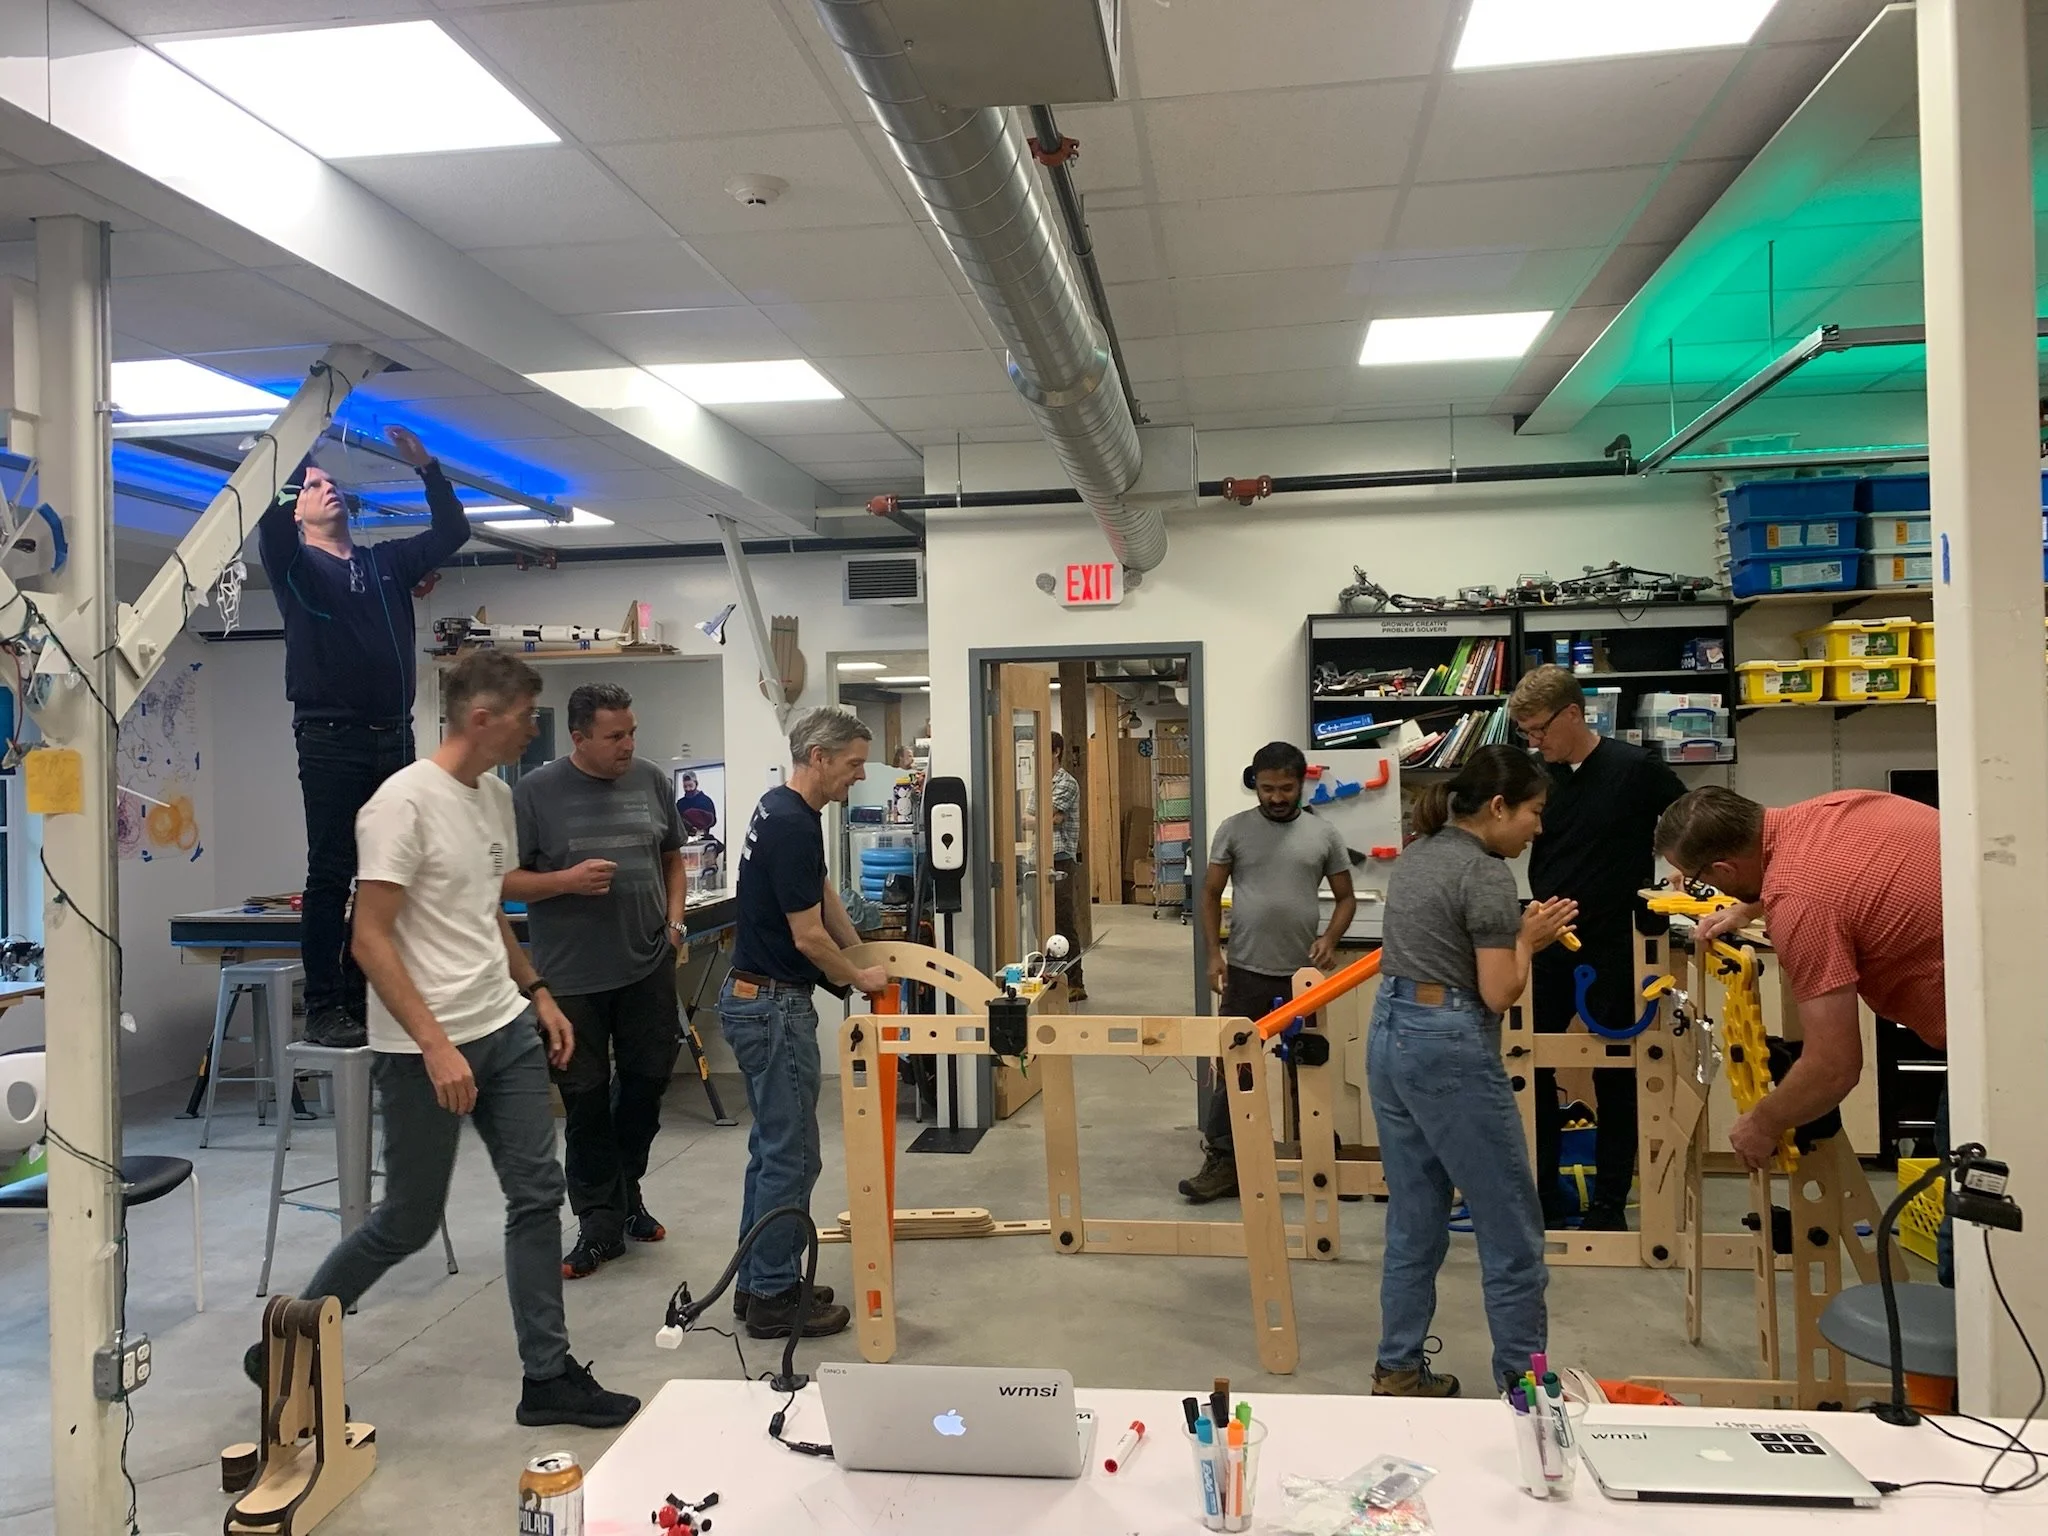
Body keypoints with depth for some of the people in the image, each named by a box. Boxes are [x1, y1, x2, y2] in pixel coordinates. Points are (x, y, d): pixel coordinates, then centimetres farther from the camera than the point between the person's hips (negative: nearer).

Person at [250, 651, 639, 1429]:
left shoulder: (496, 795, 9)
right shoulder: (404, 802, -18)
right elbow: (369, 937, -21)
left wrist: (537, 992, 16)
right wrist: (435, 1044, -25)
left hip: (506, 1029, 8)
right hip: (427, 1049, -8)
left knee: (537, 1194, 7)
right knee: (409, 1220, 6)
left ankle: (547, 1377, 17)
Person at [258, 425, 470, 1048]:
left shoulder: (387, 563, 20)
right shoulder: (294, 564, 6)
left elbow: (451, 532, 17)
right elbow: (271, 517, -14)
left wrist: (426, 467, 9)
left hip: (393, 739, 5)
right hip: (331, 739, -5)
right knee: (330, 874, -5)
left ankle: (362, 1001, 14)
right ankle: (324, 1010, -1)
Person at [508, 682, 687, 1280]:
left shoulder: (650, 781, 4)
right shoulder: (536, 792, -6)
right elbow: (505, 879, -5)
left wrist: (674, 918, 4)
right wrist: (568, 880, -19)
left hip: (648, 967, 3)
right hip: (572, 977, -3)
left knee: (647, 1081, 13)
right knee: (586, 1100, 5)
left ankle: (626, 1190, 35)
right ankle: (600, 1222, 18)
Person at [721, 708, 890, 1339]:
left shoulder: (786, 811, 10)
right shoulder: (791, 824, -22)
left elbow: (824, 898, 23)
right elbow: (808, 936, -20)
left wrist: (862, 955, 29)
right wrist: (858, 979, -3)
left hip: (758, 999, 10)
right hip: (774, 1006, -10)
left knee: (772, 1147, 16)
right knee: (791, 1155, -1)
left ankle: (760, 1282, 25)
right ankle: (774, 1300, 10)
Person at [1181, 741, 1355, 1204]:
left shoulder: (1324, 835, 2)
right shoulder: (1234, 829, 0)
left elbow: (1345, 897, 8)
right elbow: (1211, 893, 4)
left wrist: (1330, 939, -10)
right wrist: (1214, 953, -4)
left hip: (1302, 975, 1)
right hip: (1245, 973, -1)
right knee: (1232, 1067, 1)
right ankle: (1222, 1163, 8)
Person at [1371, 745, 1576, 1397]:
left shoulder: (1417, 853, 11)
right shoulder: (1486, 874, -15)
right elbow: (1499, 994, -16)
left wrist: (1515, 929, 13)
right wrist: (1528, 940, 1)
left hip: (1390, 1035, 9)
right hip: (1450, 1048, -9)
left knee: (1414, 1220, 16)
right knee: (1512, 1229, 5)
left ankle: (1398, 1373, 24)